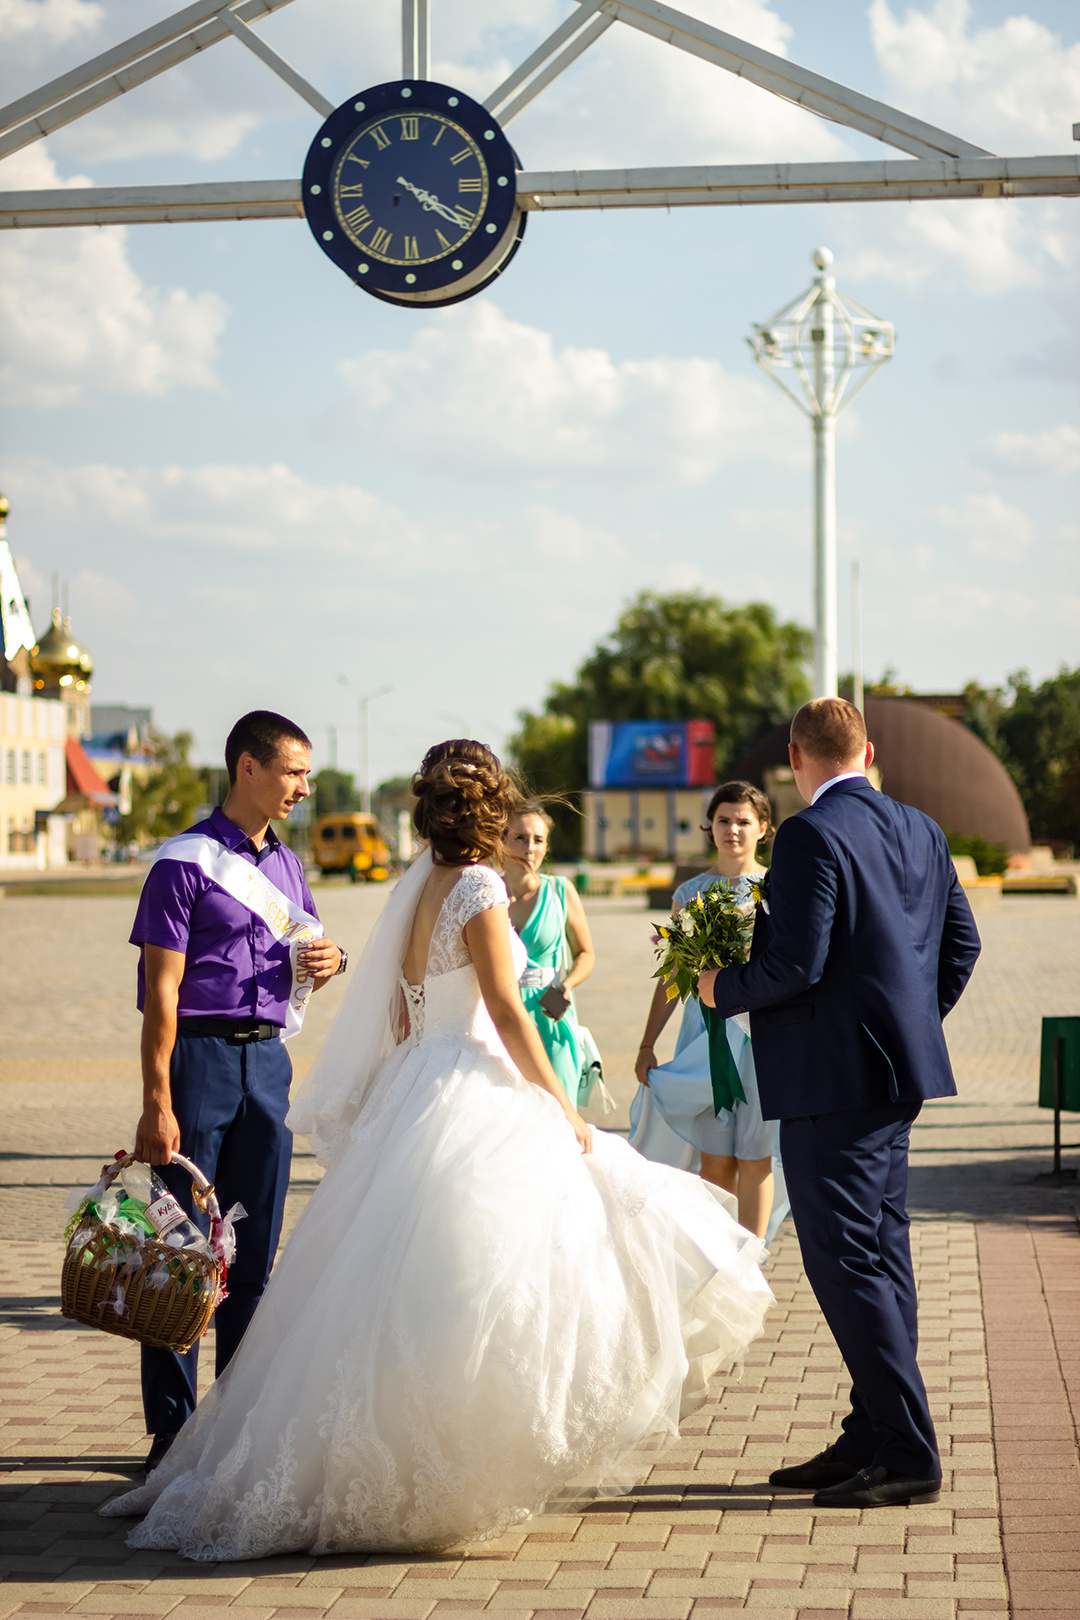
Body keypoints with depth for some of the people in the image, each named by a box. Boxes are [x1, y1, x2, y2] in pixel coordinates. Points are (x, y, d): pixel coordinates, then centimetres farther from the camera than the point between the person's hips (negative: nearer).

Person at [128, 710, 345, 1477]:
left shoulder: (286, 862, 14)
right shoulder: (187, 861, -8)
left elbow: (305, 964, 25)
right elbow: (161, 990, -12)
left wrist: (328, 961, 0)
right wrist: (157, 1105, -18)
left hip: (268, 1059, 7)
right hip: (200, 1055, -7)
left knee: (255, 1251, 10)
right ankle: (173, 1432, 5)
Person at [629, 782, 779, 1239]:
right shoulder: (690, 893, 7)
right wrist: (646, 1045, 7)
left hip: (762, 1030, -1)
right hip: (705, 1028, 1)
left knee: (754, 1158, 1)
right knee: (715, 1159, 2)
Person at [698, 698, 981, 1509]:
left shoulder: (810, 836, -15)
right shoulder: (921, 830, 9)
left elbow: (798, 963, -21)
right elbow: (962, 942, 13)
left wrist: (723, 989, -4)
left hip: (832, 1078, -9)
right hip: (900, 1076, 9)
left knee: (844, 1261, -4)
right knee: (882, 1252, 13)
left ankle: (909, 1454, -3)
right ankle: (872, 1439, 20)